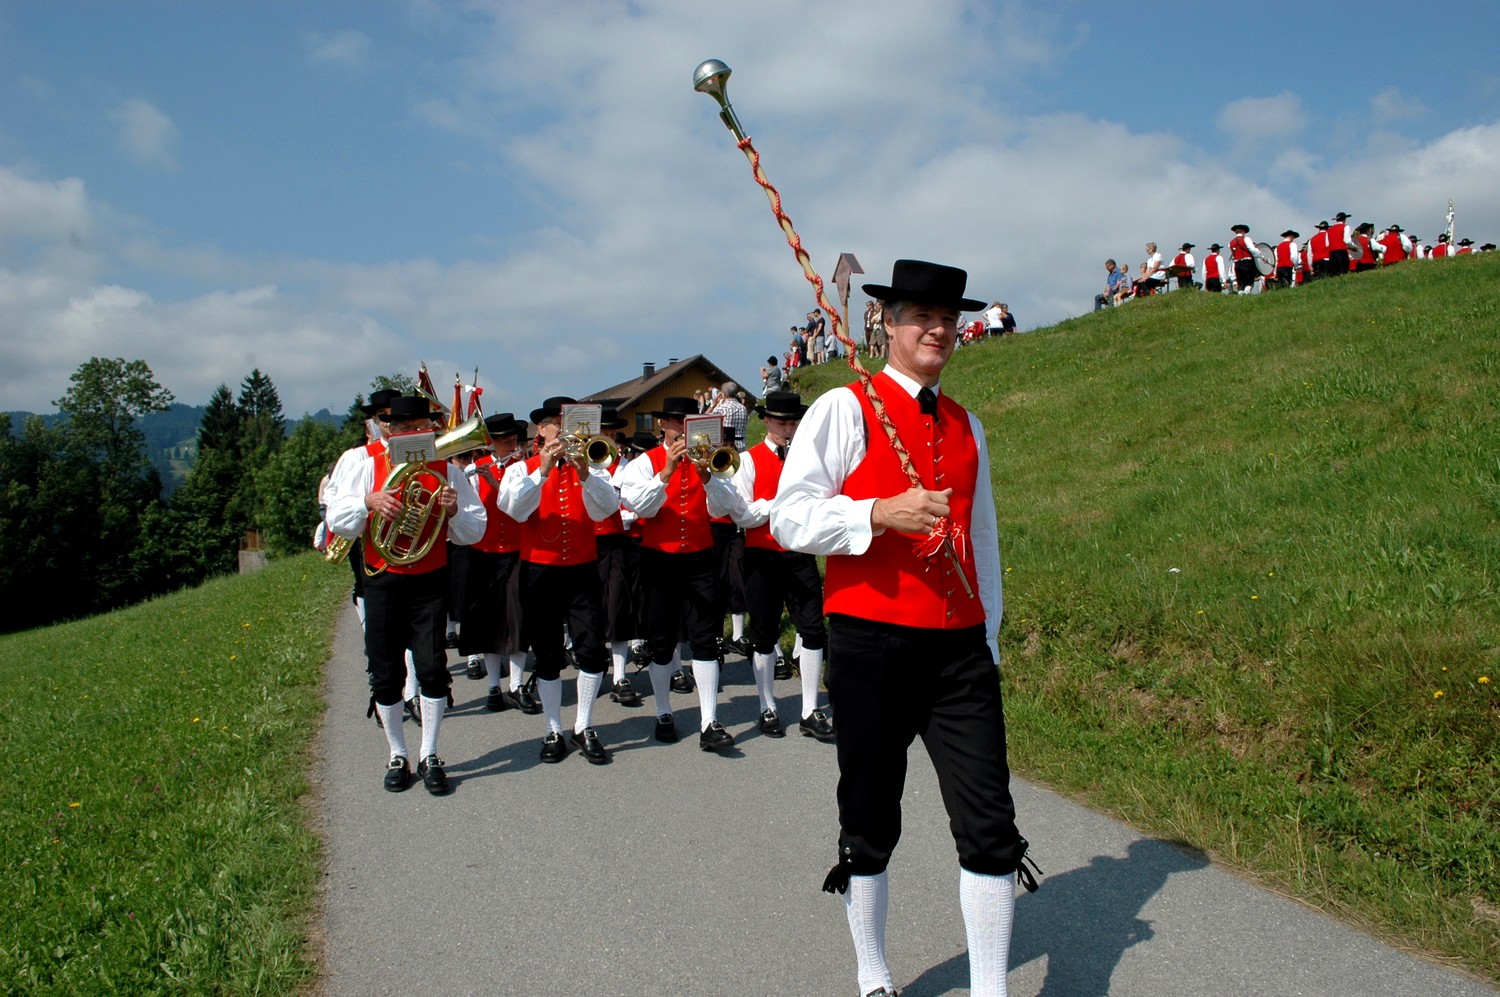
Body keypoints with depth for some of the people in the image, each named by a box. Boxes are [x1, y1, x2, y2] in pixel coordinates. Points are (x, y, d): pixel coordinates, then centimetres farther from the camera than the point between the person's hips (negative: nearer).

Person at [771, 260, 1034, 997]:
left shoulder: (965, 427, 15)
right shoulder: (844, 411, -2)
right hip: (870, 645, -4)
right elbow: (789, 518, -10)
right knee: (869, 825, 9)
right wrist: (883, 511, -23)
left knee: (990, 822, 0)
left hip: (959, 647, 5)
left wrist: (988, 643, 18)